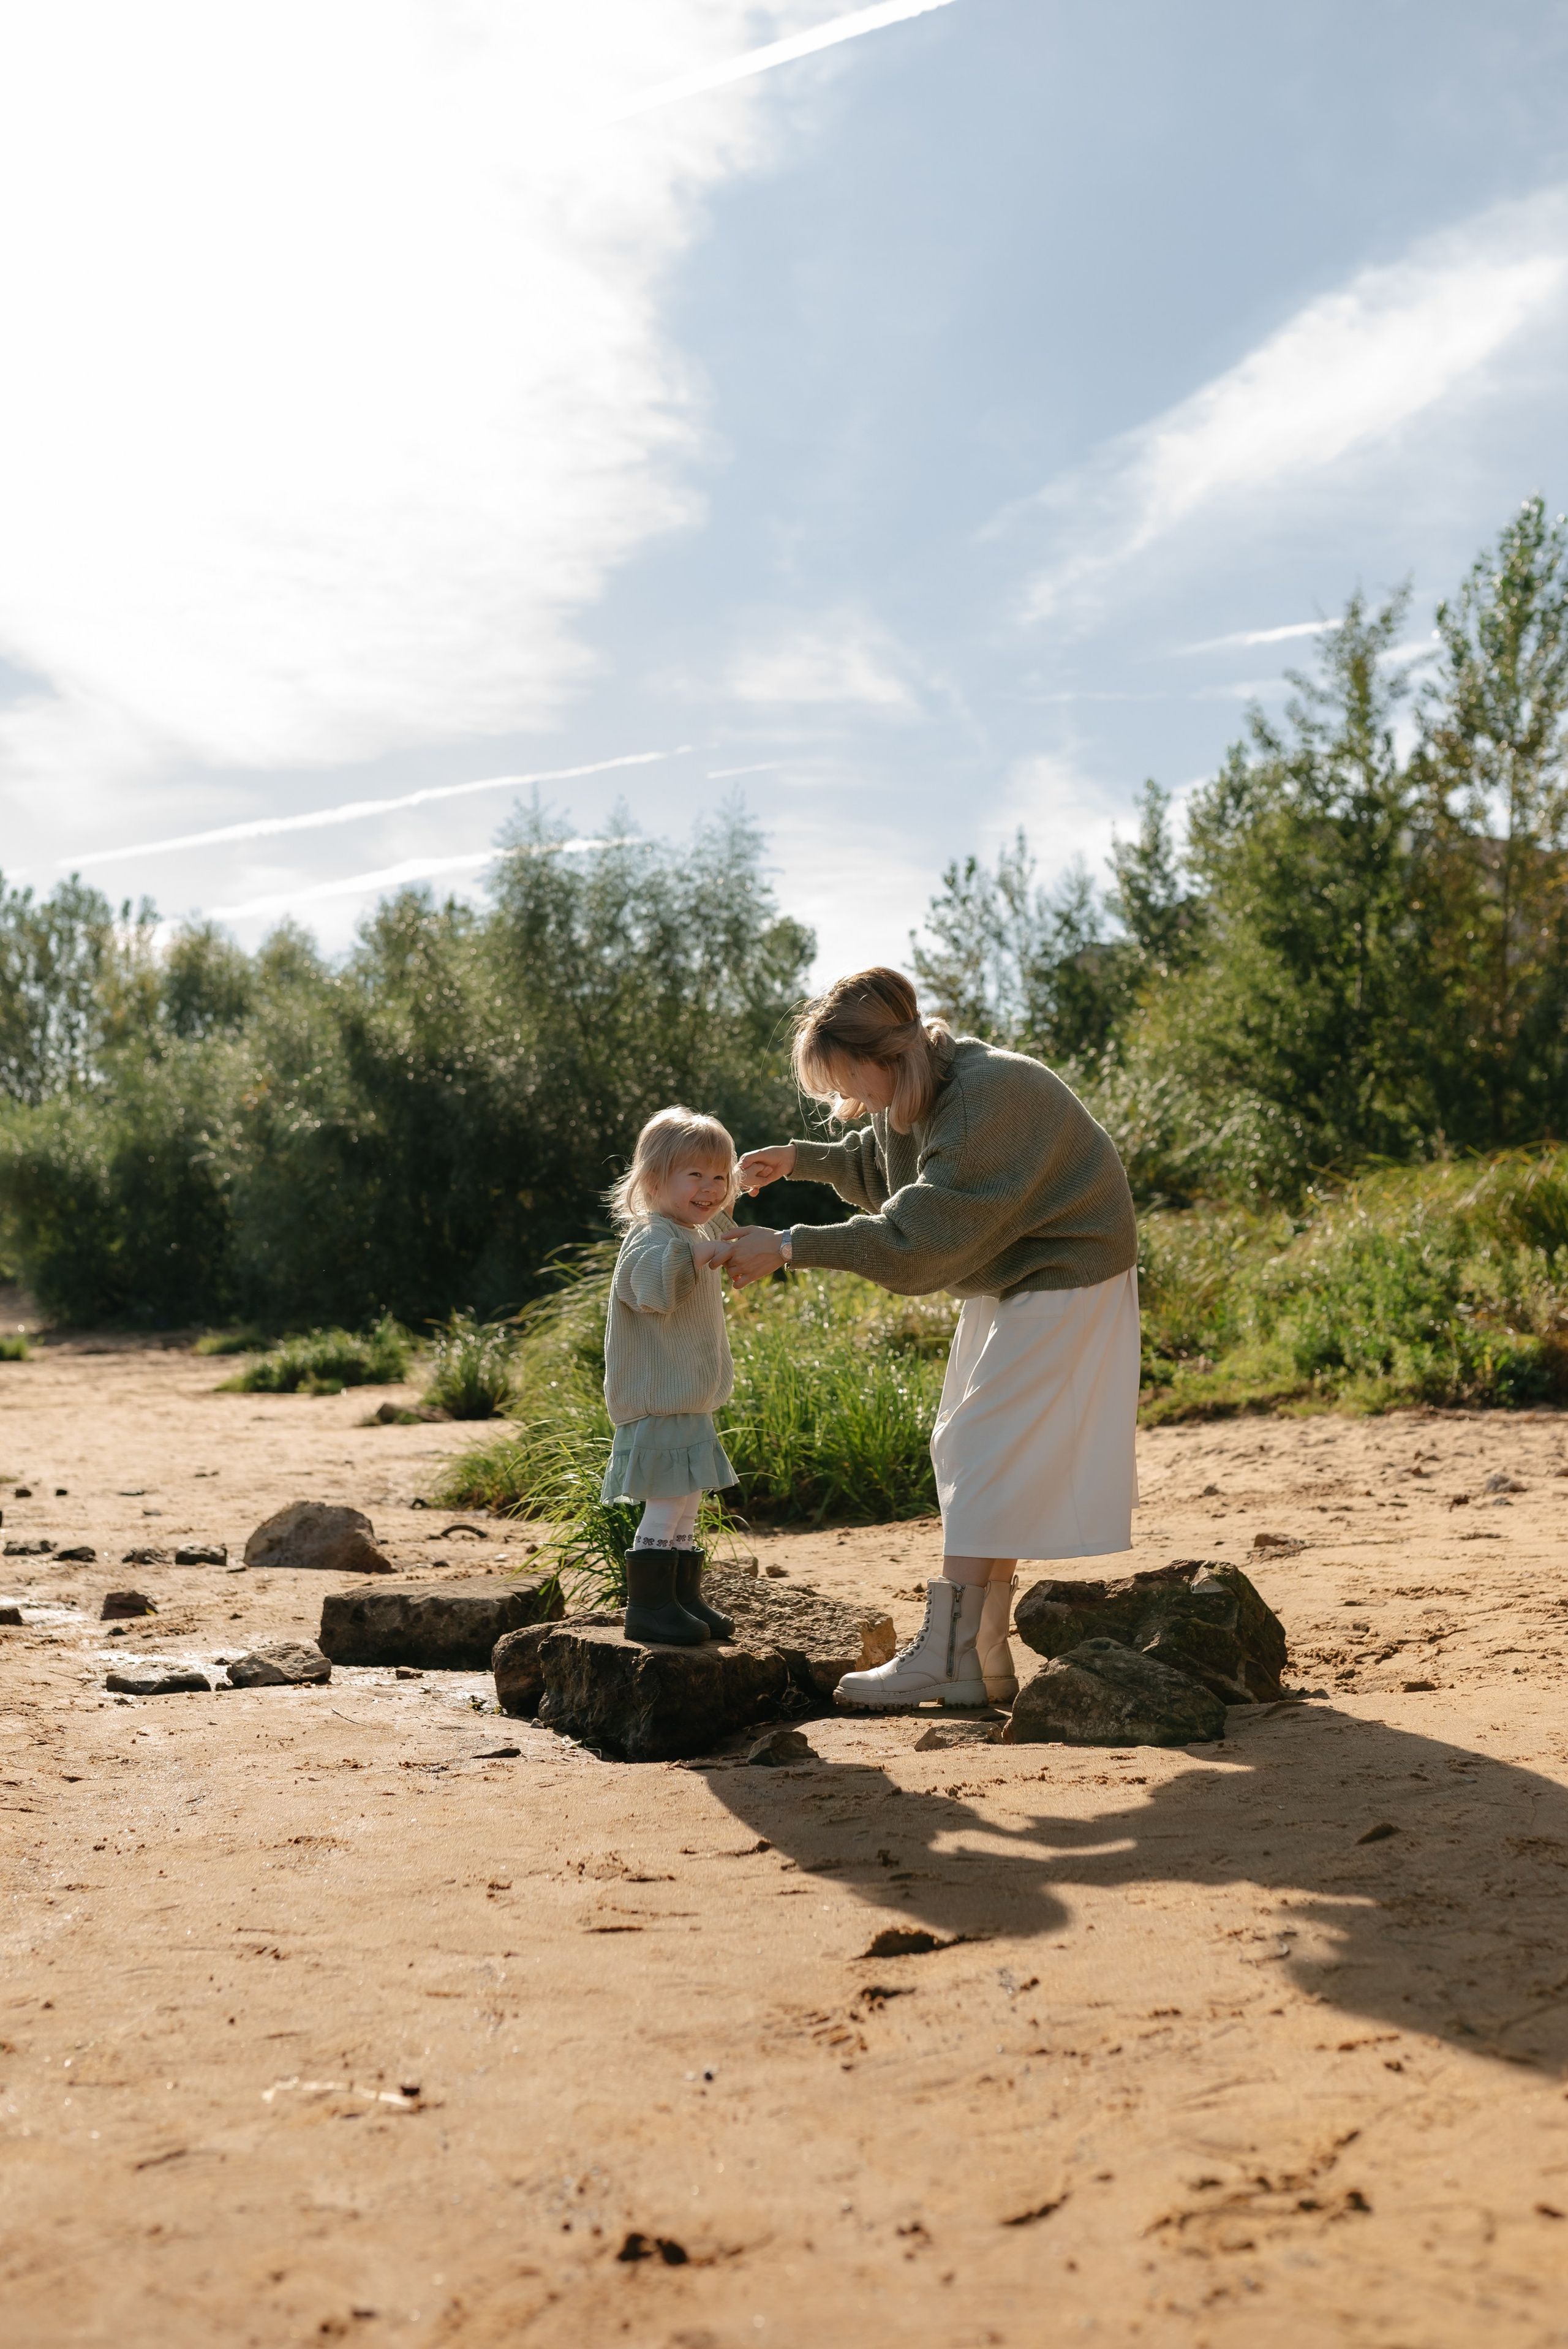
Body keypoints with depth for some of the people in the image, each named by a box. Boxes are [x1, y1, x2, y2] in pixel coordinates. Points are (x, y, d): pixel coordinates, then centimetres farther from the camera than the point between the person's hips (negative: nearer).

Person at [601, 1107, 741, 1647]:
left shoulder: (699, 1234, 16)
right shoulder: (651, 1238, -16)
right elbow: (655, 1286, -39)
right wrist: (701, 1252, -41)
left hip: (690, 1406, 10)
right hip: (658, 1406, -10)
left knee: (686, 1508, 15)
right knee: (665, 1508, -8)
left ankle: (685, 1599, 24)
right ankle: (648, 1607, 0)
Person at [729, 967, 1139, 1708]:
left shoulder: (987, 1096, -29)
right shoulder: (917, 1089, 0)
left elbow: (915, 1233, -32)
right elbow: (879, 1168, 21)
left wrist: (789, 1246, -31)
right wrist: (800, 1160, 6)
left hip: (1063, 1280, -10)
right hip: (1010, 1279, 10)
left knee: (984, 1454, -10)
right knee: (965, 1451, 9)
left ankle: (948, 1658, -5)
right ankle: (985, 1655, 13)